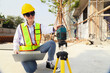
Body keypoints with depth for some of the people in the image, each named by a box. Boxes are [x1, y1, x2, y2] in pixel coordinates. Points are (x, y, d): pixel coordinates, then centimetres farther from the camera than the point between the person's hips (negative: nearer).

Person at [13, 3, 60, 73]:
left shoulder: (39, 26, 3)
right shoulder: (20, 27, 2)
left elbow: (47, 29, -19)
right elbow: (16, 40, 6)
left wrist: (54, 28, -42)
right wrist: (16, 49, -13)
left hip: (36, 50, 2)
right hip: (25, 52, -2)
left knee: (52, 43, -20)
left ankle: (49, 63, -2)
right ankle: (32, 63, 11)